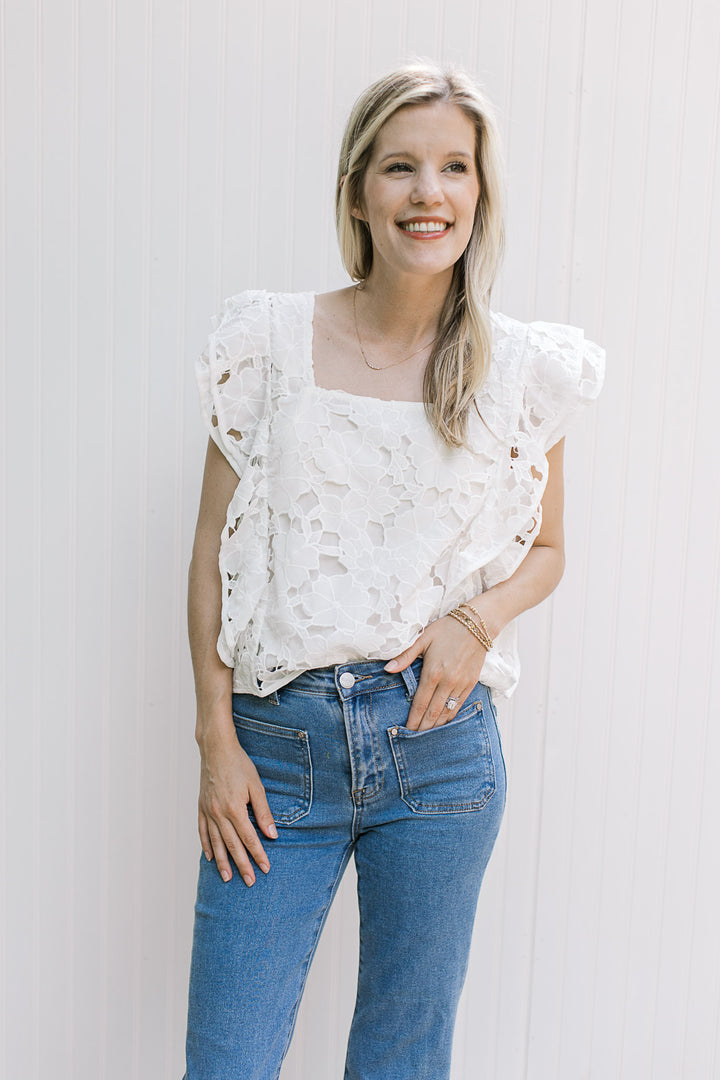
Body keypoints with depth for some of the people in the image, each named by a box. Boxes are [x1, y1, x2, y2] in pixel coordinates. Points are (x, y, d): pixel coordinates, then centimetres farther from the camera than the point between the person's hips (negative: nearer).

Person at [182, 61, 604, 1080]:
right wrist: (216, 738, -3)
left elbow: (545, 550, 13)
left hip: (439, 738, 1)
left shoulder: (523, 368, 1)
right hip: (280, 739, 0)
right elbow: (214, 547, 1)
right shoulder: (271, 338, 0)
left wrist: (477, 620, -8)